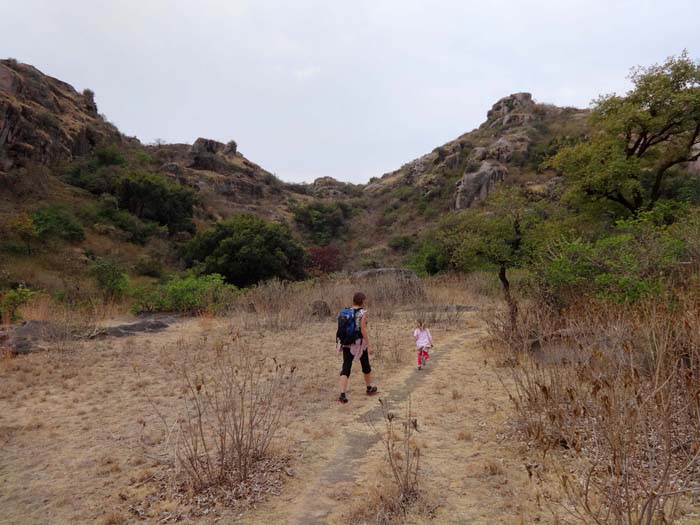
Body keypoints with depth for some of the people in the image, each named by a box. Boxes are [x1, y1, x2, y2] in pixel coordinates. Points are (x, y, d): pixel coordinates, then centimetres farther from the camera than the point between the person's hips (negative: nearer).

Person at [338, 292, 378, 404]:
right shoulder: (363, 312, -10)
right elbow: (363, 330, -15)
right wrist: (369, 345, -11)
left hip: (347, 343, 4)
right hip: (360, 343, -4)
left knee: (346, 368, -1)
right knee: (366, 366, 19)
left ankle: (342, 394, -15)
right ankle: (369, 388, 37)